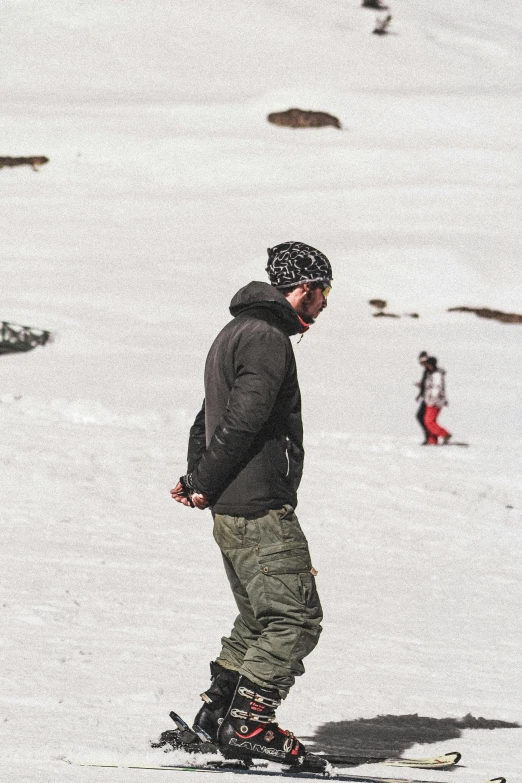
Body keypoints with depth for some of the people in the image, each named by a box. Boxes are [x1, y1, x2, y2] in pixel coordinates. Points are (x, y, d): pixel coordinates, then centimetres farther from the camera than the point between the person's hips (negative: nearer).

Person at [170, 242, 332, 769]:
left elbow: (208, 419, 22)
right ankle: (248, 725, -9)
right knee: (296, 618, -8)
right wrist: (203, 484, -11)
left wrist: (196, 479, 10)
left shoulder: (237, 332, 20)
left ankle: (216, 711, 19)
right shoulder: (267, 338, -14)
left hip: (232, 510, 10)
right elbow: (242, 420, -20)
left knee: (259, 617, 18)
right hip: (259, 508, -10)